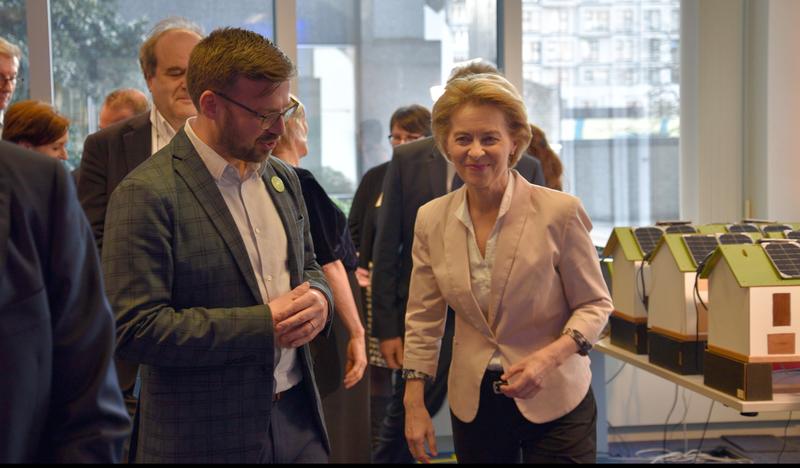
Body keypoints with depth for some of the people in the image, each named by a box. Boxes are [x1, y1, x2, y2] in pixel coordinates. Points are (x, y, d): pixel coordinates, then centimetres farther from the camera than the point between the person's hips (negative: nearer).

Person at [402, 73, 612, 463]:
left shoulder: (559, 211, -14)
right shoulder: (431, 219, -1)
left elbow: (594, 304, -6)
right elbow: (423, 318, 6)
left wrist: (550, 357, -22)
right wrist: (414, 404, 2)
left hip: (553, 401, -3)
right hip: (473, 404, 3)